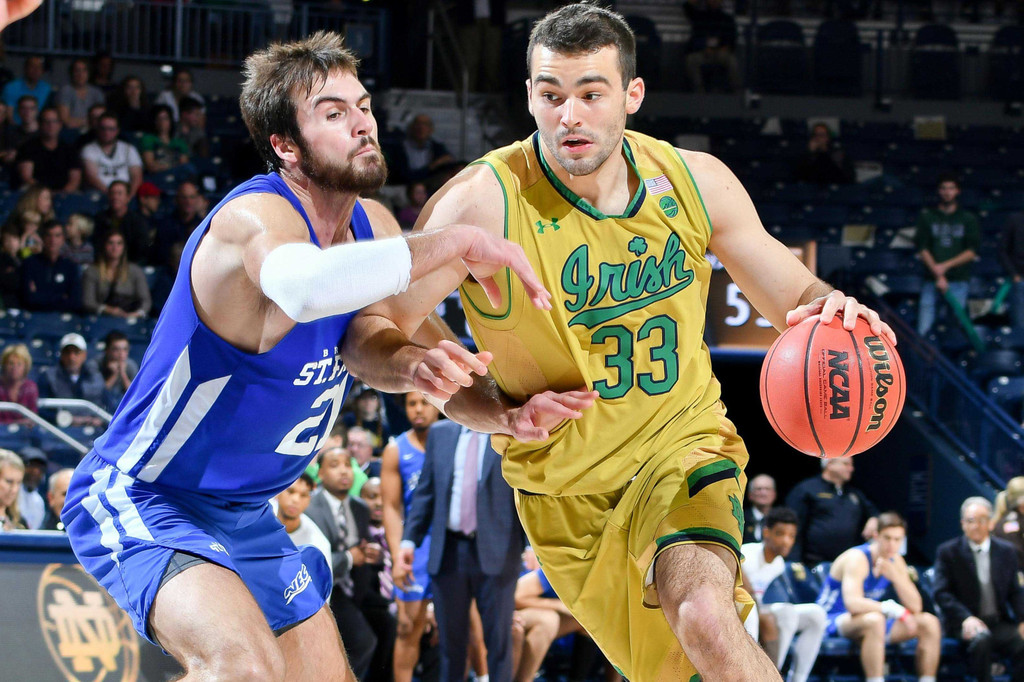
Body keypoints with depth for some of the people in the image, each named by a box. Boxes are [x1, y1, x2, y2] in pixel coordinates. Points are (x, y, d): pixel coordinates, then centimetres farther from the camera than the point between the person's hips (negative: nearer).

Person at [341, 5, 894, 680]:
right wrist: (417, 363, -40)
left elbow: (794, 295, 2)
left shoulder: (694, 181, -9)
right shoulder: (483, 201, -20)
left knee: (704, 615, -30)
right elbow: (366, 331, -16)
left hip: (683, 444, 0)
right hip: (563, 490, 0)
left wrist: (830, 311, -23)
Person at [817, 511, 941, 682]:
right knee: (874, 620, -40)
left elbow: (915, 607, -2)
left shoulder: (895, 562, 4)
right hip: (834, 621, -8)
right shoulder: (857, 559, -20)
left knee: (929, 622, -3)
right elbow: (853, 603, -35)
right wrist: (894, 609, -30)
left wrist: (895, 576, -17)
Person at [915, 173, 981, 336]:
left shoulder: (968, 219, 11)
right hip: (931, 280, 0)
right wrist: (938, 275, -10)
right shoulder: (927, 217, 12)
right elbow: (923, 249, 3)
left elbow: (972, 251, 3)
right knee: (923, 329, -9)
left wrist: (945, 266, -9)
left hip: (958, 281, 0)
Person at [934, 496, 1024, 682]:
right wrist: (966, 617, -21)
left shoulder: (1006, 551, 13)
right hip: (964, 623, -3)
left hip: (999, 623, 3)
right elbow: (942, 593, -4)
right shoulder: (948, 552, 3)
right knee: (981, 640, -37)